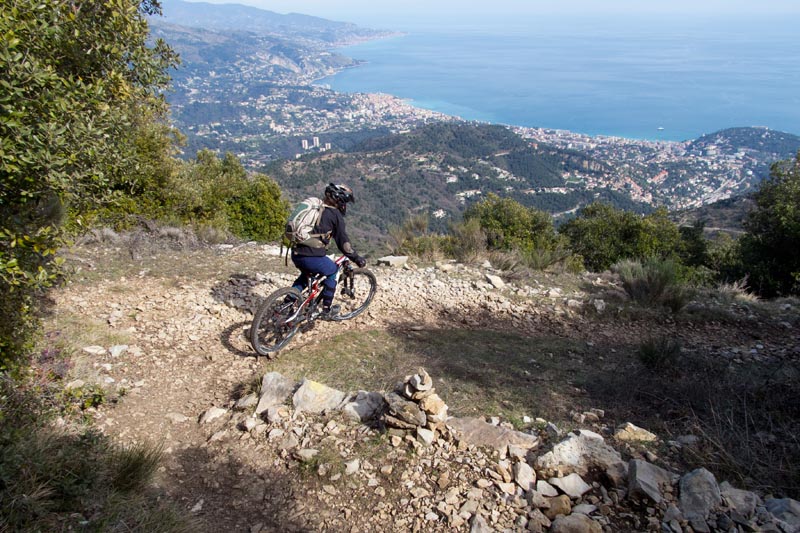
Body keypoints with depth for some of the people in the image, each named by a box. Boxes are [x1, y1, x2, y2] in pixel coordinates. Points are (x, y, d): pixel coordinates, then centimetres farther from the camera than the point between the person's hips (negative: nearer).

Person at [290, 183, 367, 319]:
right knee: (332, 271, 21)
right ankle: (326, 310, 25)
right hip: (312, 257, -7)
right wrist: (357, 259, 9)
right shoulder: (335, 215, -3)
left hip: (296, 253, 7)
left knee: (306, 274, 35)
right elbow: (343, 241, -2)